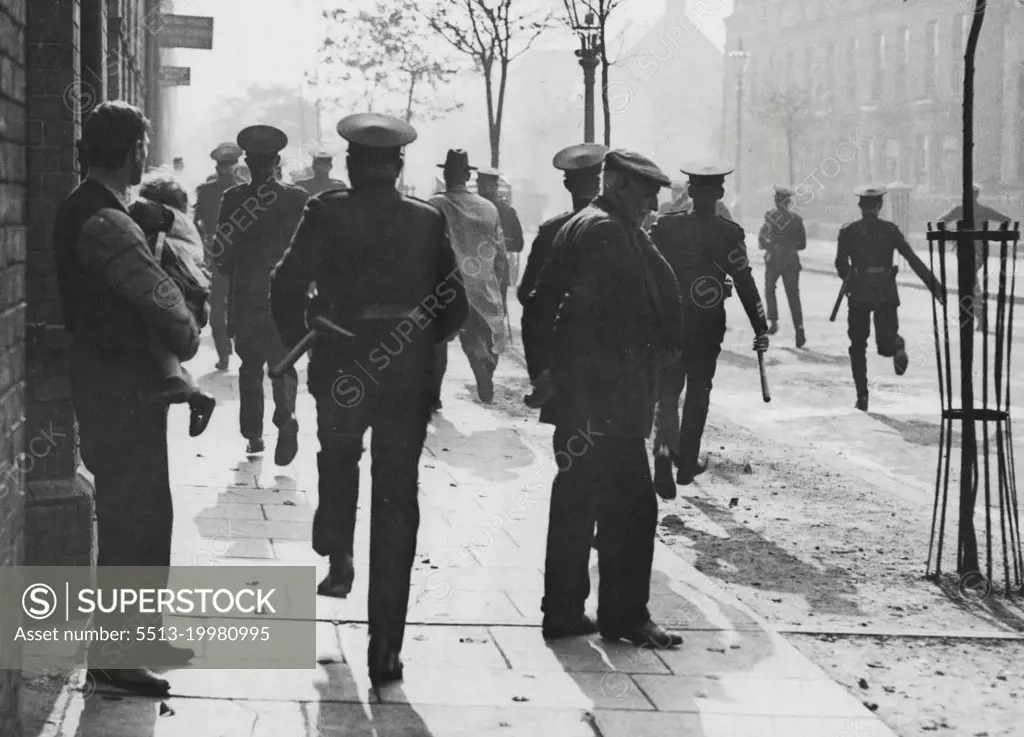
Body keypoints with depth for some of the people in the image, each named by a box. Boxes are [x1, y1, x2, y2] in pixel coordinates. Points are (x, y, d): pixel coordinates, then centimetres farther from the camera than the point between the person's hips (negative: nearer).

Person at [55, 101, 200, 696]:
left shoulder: (89, 211, 11)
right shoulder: (104, 223, -22)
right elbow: (162, 298, -24)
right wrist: (188, 340, -6)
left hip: (127, 384, 10)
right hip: (122, 388, -10)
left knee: (146, 514, 19)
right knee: (130, 520, -1)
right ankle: (113, 654, 9)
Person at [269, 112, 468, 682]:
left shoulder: (327, 214, -5)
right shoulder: (429, 221, 0)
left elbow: (287, 289, -11)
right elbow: (455, 308, 0)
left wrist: (300, 341, 7)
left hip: (339, 372, 0)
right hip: (409, 378, 1)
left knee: (339, 464, 31)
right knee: (397, 501, 5)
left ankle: (339, 560, 18)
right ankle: (386, 650, 5)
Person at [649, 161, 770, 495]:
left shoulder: (664, 226, -4)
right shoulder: (729, 233, -7)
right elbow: (745, 283, -8)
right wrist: (760, 328, -2)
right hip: (709, 324, -1)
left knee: (668, 389, 7)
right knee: (698, 391, 14)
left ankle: (664, 449, -17)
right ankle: (687, 462, 20)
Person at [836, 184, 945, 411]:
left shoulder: (848, 231, -1)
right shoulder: (890, 230, 1)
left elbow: (841, 264, -5)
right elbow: (913, 260, -4)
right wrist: (935, 286, -3)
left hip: (859, 294, 0)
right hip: (886, 293, 0)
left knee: (858, 346, 10)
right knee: (886, 345, 14)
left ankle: (862, 397, 6)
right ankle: (897, 346, -16)